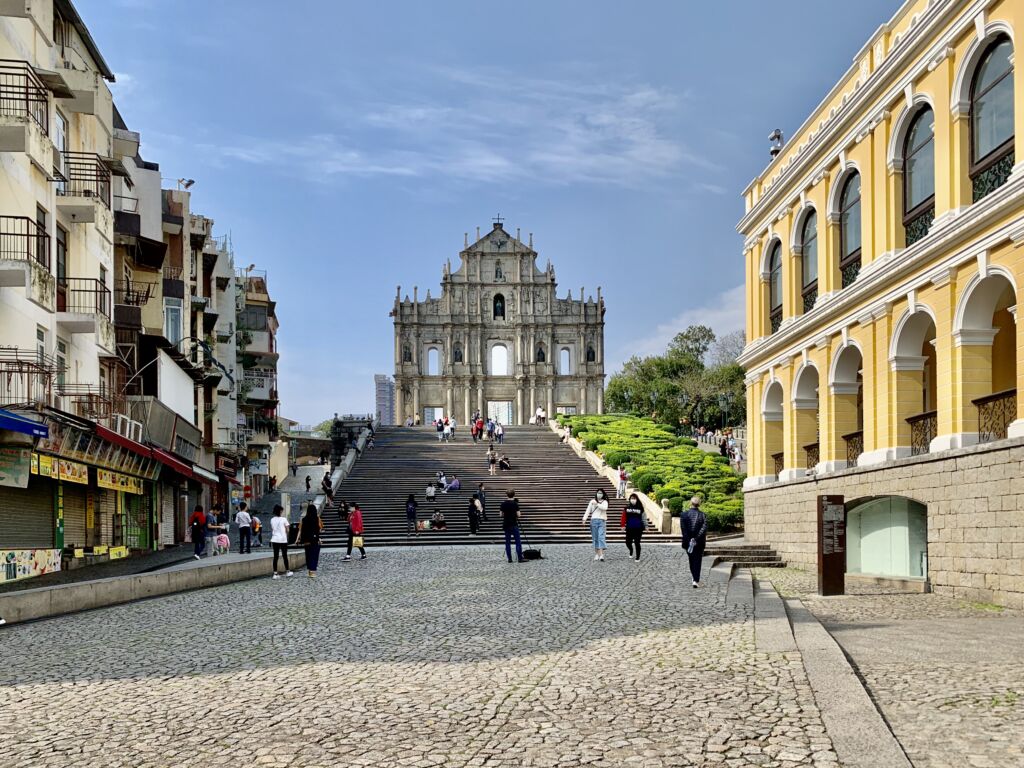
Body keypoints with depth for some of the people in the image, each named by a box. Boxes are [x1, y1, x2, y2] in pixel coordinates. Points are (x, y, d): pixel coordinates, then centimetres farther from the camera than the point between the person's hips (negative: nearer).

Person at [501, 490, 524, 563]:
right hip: (514, 525, -4)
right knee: (518, 542, -1)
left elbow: (501, 514, 6)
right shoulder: (515, 503, -9)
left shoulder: (503, 503, 3)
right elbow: (518, 515, -10)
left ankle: (509, 559, 6)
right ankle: (520, 558, -4)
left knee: (507, 542, 8)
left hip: (506, 524, 5)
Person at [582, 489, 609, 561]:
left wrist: (597, 504, -20)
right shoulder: (592, 501, 10)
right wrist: (585, 518, -11)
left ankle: (601, 554, -20)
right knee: (595, 538, 4)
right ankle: (596, 554, 11)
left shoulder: (605, 502, 7)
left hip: (602, 521, -2)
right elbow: (588, 510, 2)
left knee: (601, 537, -13)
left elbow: (605, 508, -14)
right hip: (594, 520, 2)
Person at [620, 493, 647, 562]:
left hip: (638, 529, -2)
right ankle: (631, 551, 36)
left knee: (637, 543, -2)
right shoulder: (627, 508, 3)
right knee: (628, 542, 3)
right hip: (629, 529, 2)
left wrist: (645, 526, -3)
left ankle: (638, 557, 10)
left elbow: (644, 517, 1)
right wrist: (622, 525, -5)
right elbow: (623, 517, 2)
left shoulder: (640, 508, -1)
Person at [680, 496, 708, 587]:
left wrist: (688, 540, -11)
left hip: (688, 541, 1)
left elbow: (683, 529, -11)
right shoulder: (702, 515, -7)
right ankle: (696, 580, -5)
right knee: (697, 560, 5)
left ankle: (695, 578, 26)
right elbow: (704, 528, -14)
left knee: (691, 560, 18)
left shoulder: (684, 515, -6)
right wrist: (696, 539, -14)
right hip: (700, 542, -1)